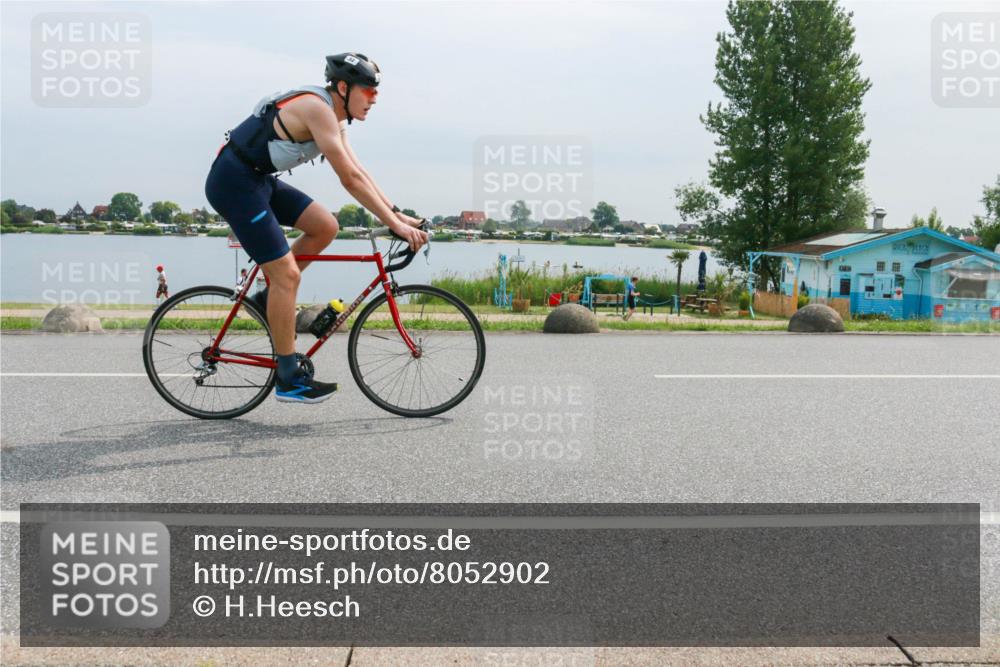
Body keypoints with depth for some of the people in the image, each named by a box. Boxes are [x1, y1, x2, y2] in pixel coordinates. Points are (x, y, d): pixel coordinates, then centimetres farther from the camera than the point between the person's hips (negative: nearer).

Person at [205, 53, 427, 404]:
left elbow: (359, 172, 13)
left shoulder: (332, 116, 11)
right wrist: (394, 224, -22)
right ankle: (289, 380, -3)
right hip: (233, 181, -10)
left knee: (325, 226, 3)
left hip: (258, 179, 10)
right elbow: (350, 179, -24)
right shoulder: (317, 108, -19)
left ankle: (271, 299, 15)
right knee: (287, 273, -10)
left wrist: (398, 214, 5)